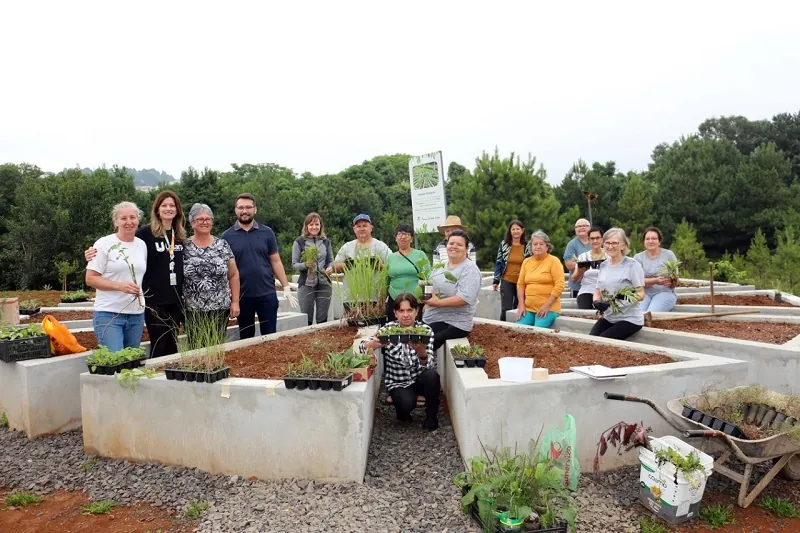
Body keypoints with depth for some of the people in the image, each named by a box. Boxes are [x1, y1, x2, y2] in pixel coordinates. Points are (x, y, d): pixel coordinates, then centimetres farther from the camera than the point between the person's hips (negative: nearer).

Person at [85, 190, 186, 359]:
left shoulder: (181, 235, 8)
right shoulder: (146, 232, -7)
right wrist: (98, 254, -23)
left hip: (175, 300, 5)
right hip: (154, 299, -4)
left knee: (171, 345, 11)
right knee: (158, 346, 0)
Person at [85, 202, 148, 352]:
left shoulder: (142, 244, 10)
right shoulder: (104, 243, -6)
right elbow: (90, 279, -9)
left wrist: (141, 294, 12)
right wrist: (120, 286, -20)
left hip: (137, 313, 5)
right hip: (109, 313, -5)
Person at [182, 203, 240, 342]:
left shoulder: (223, 245, 3)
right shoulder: (184, 247, 0)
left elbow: (234, 275, 6)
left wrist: (235, 301, 1)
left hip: (220, 309, 1)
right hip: (193, 310, -1)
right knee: (196, 348, 4)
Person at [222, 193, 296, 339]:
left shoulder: (267, 232, 2)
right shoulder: (227, 236, 0)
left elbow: (275, 261, 4)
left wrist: (286, 287, -2)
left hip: (267, 294, 0)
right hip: (241, 296, 0)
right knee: (246, 338, 13)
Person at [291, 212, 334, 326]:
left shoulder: (326, 241, 7)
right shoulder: (299, 242, -3)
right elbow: (294, 264, -3)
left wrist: (330, 268, -8)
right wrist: (305, 265, -22)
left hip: (324, 283, 3)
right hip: (306, 284, -3)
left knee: (322, 318, 10)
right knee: (306, 318, 3)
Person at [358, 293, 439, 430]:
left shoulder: (425, 330, -11)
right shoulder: (388, 328, -11)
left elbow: (429, 364, -22)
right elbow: (362, 347, -16)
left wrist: (421, 352, -45)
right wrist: (374, 343, -40)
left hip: (420, 378, 1)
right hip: (398, 382, -1)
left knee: (432, 375, -31)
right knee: (407, 403, -31)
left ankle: (431, 416, -5)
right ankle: (402, 411, 8)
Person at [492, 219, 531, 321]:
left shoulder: (528, 246, 0)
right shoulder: (504, 244, 1)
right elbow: (498, 263, 4)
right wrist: (496, 280, 0)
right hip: (507, 281, 0)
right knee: (506, 309, -5)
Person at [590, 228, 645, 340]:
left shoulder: (632, 265, -9)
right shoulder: (603, 265, 8)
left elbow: (641, 294, -10)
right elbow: (597, 291, 12)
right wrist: (597, 302, -11)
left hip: (629, 319, -5)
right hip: (608, 317, 5)